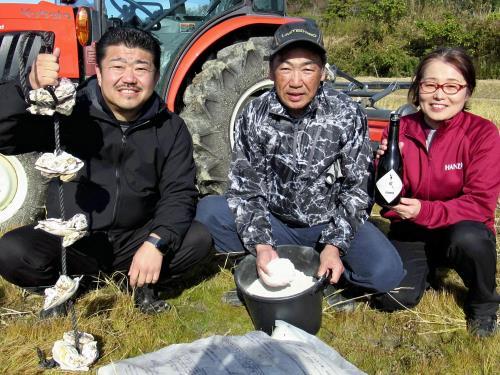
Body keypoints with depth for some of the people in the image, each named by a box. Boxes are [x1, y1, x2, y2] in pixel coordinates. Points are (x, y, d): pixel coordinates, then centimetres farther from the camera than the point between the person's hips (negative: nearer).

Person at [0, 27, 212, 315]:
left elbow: (179, 192, -8)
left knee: (199, 239, -21)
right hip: (69, 242, -1)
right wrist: (29, 89, -40)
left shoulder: (170, 128, -3)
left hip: (134, 241, 2)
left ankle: (144, 282, 6)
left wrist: (156, 243, -26)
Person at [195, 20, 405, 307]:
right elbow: (247, 188, -10)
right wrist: (261, 245, -25)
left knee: (386, 272, -27)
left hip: (331, 224, -1)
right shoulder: (254, 117, -10)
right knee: (208, 211, -21)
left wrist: (334, 245, -22)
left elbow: (356, 187, -10)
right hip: (275, 223, 1)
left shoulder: (348, 115, -13)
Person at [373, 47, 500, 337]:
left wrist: (426, 211, -29)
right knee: (392, 299, -19)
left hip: (463, 230, -1)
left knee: (468, 238, -37)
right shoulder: (401, 130, -6)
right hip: (411, 233, 2)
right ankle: (426, 271, 19)